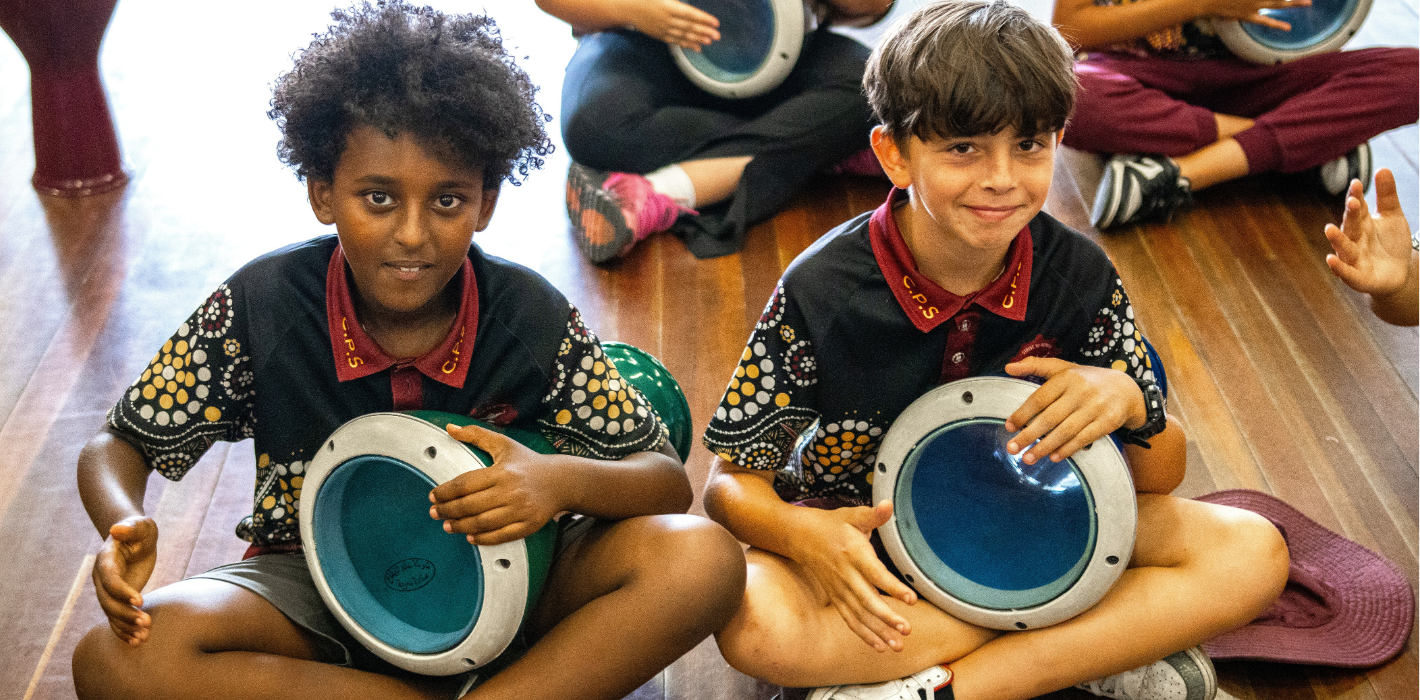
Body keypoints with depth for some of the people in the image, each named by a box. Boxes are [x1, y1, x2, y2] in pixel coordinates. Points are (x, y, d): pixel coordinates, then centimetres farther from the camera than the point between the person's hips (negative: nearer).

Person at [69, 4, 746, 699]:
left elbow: (670, 484, -9)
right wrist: (125, 527, -27)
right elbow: (118, 444, -3)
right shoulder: (259, 308, -14)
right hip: (311, 595, 1)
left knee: (703, 558, -25)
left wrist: (566, 481, -32)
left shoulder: (533, 320, -13)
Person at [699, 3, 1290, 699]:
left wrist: (1128, 401, -25)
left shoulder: (1078, 275, -11)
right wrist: (803, 534, -35)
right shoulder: (821, 291, -19)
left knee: (1254, 553, -17)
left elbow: (1160, 478, -2)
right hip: (863, 532, -2)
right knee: (754, 623, -36)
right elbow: (732, 481, -12)